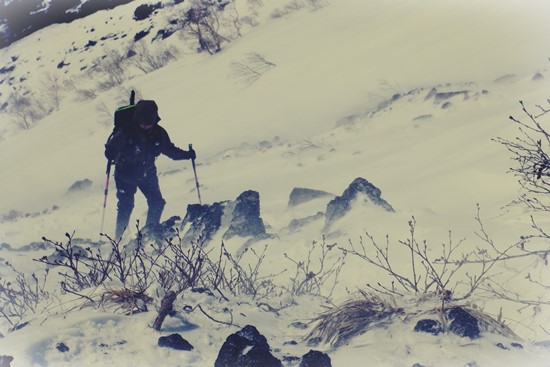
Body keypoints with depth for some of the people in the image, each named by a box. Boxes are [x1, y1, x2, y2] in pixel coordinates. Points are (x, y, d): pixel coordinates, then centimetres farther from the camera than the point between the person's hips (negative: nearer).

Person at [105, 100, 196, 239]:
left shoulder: (159, 133, -9)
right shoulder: (126, 132, -22)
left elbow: (169, 149, 6)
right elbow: (111, 150, -20)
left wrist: (187, 154, -4)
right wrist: (112, 155, -42)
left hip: (148, 174, 4)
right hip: (126, 175, -4)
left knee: (157, 203, -3)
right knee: (126, 206, -6)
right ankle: (119, 236, 12)